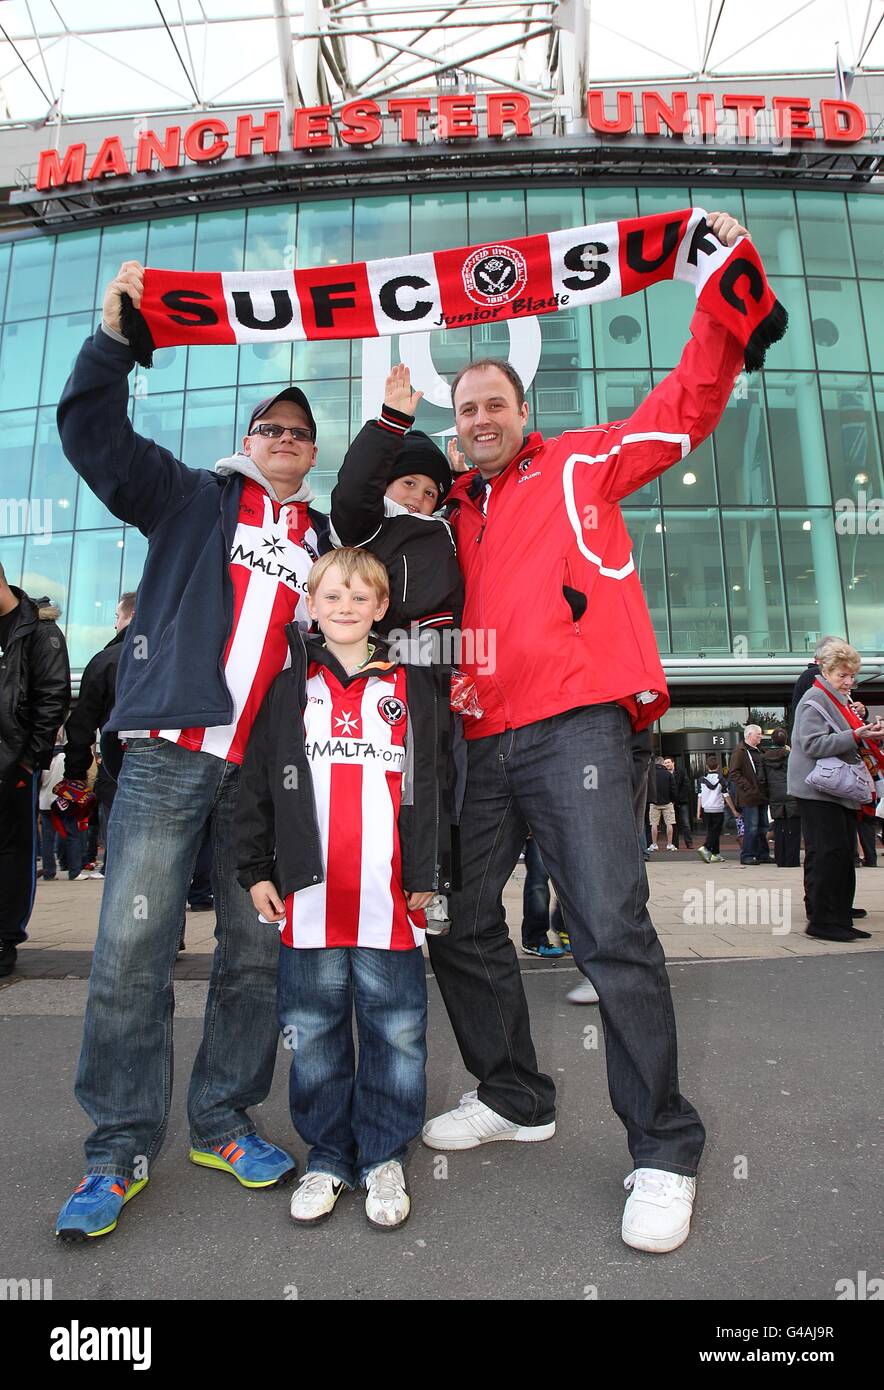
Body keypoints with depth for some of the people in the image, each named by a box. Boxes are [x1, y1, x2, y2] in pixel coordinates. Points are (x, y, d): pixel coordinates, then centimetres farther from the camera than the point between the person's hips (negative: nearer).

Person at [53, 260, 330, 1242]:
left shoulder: (324, 538, 19)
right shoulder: (196, 499, 13)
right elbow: (94, 434, 7)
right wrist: (114, 336, -4)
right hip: (170, 753, -2)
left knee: (257, 954, 6)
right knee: (131, 949, -4)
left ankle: (224, 1123, 22)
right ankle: (120, 1149, 12)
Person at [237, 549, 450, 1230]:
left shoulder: (412, 685, 8)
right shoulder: (290, 686, 10)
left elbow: (430, 785, 6)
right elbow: (258, 782, 9)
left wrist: (426, 875, 1)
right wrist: (256, 869, 4)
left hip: (389, 896, -1)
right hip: (309, 893, 1)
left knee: (396, 1030, 6)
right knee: (315, 1031, 11)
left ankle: (384, 1157, 25)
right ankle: (329, 1156, 28)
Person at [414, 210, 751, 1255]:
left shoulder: (579, 466, 13)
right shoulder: (451, 510, 22)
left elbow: (690, 405, 11)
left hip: (574, 725, -5)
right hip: (478, 740, 6)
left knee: (611, 928, -11)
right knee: (459, 926, 9)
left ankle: (664, 1151, 7)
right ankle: (514, 1098, 29)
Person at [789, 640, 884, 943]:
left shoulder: (842, 701, 20)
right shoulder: (814, 700, -10)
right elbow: (814, 745, -21)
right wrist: (856, 736, -26)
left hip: (841, 789, 10)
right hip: (818, 791, -10)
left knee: (843, 850, 12)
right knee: (827, 853, -12)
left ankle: (839, 908, 21)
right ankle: (823, 921, -9)